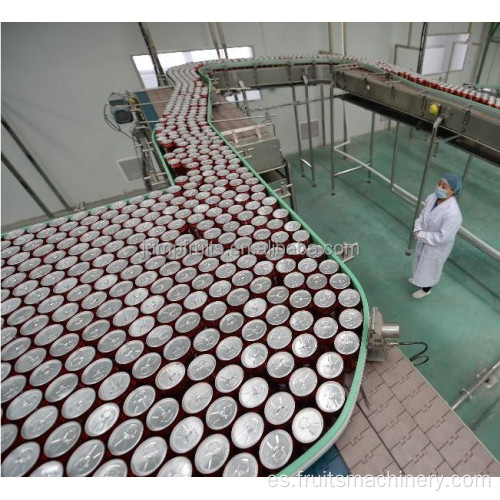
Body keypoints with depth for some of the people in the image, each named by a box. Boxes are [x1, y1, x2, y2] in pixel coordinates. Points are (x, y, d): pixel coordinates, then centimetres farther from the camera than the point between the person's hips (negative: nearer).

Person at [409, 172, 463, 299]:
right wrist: (417, 229, -17)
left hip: (437, 247, -6)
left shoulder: (453, 213, -37)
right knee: (421, 261, 31)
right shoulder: (432, 197, -16)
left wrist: (421, 235, -24)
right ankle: (419, 277, 62)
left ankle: (426, 289, 48)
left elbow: (443, 237, -31)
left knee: (430, 266, 19)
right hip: (424, 239, 6)